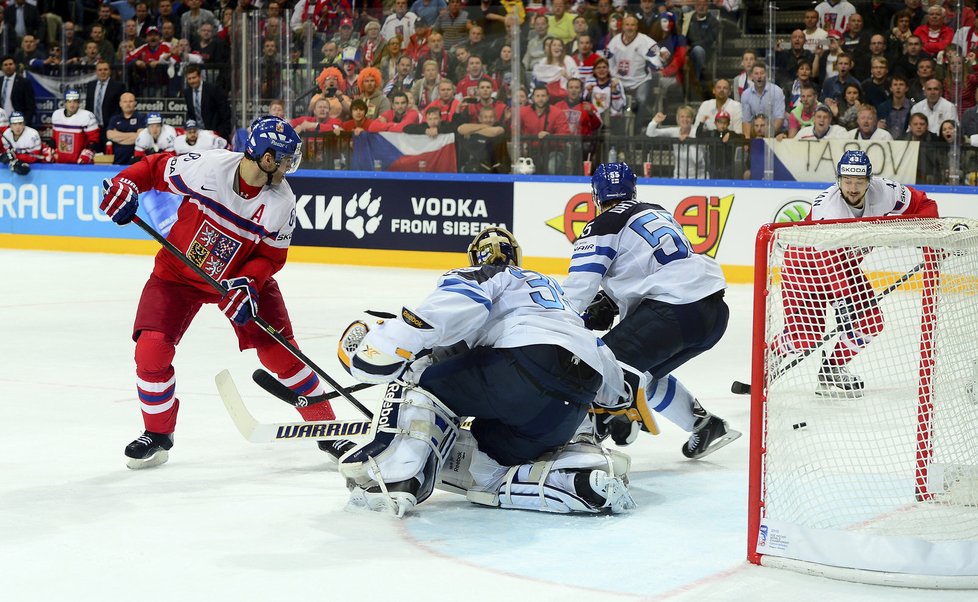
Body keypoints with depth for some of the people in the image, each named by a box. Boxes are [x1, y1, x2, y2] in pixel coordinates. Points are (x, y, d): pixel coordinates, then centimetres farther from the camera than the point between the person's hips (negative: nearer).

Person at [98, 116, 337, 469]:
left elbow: (270, 255, -10)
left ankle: (326, 426, 12)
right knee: (151, 349, -13)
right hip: (178, 271, -1)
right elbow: (157, 168, -9)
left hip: (243, 277, 1)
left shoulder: (281, 203, -19)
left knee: (279, 352, -5)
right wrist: (125, 183, -23)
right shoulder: (207, 166, -27)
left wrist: (248, 284, -27)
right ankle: (157, 434, 9)